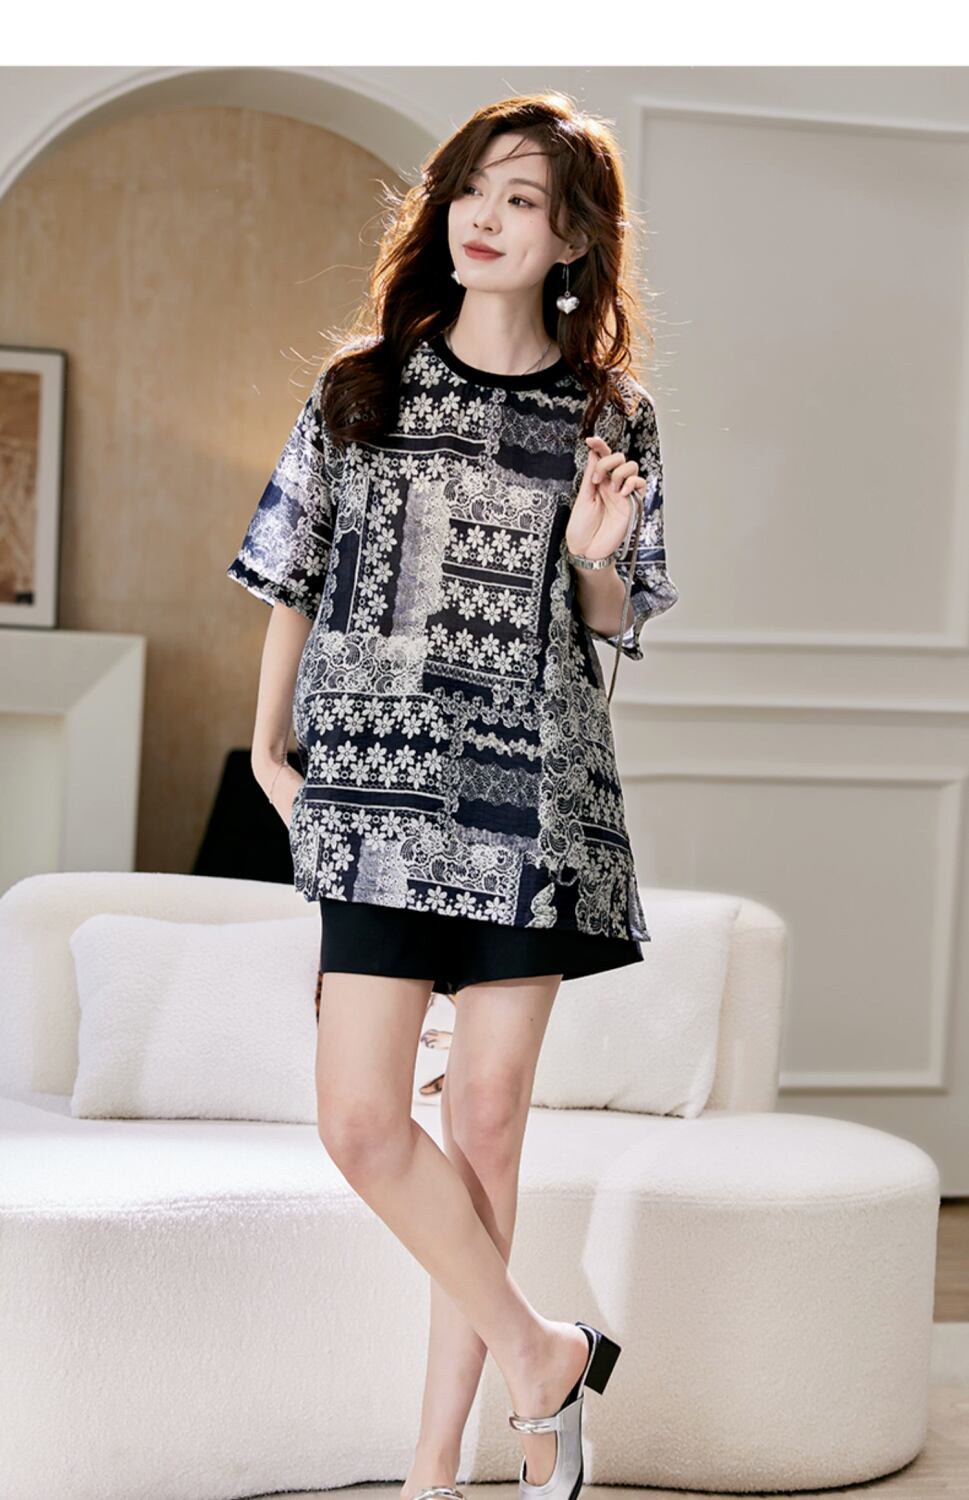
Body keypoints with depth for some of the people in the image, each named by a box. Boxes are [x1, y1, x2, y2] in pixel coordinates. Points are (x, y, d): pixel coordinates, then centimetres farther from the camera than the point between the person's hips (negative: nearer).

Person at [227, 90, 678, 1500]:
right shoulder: (360, 387, 7)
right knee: (360, 1119, -8)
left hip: (538, 792, 0)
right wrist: (268, 752, 13)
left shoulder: (612, 417, 6)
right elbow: (295, 576, 13)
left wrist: (593, 556, -9)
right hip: (377, 782, 1)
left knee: (486, 1115, 3)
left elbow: (615, 624, 12)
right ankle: (540, 1353, 12)